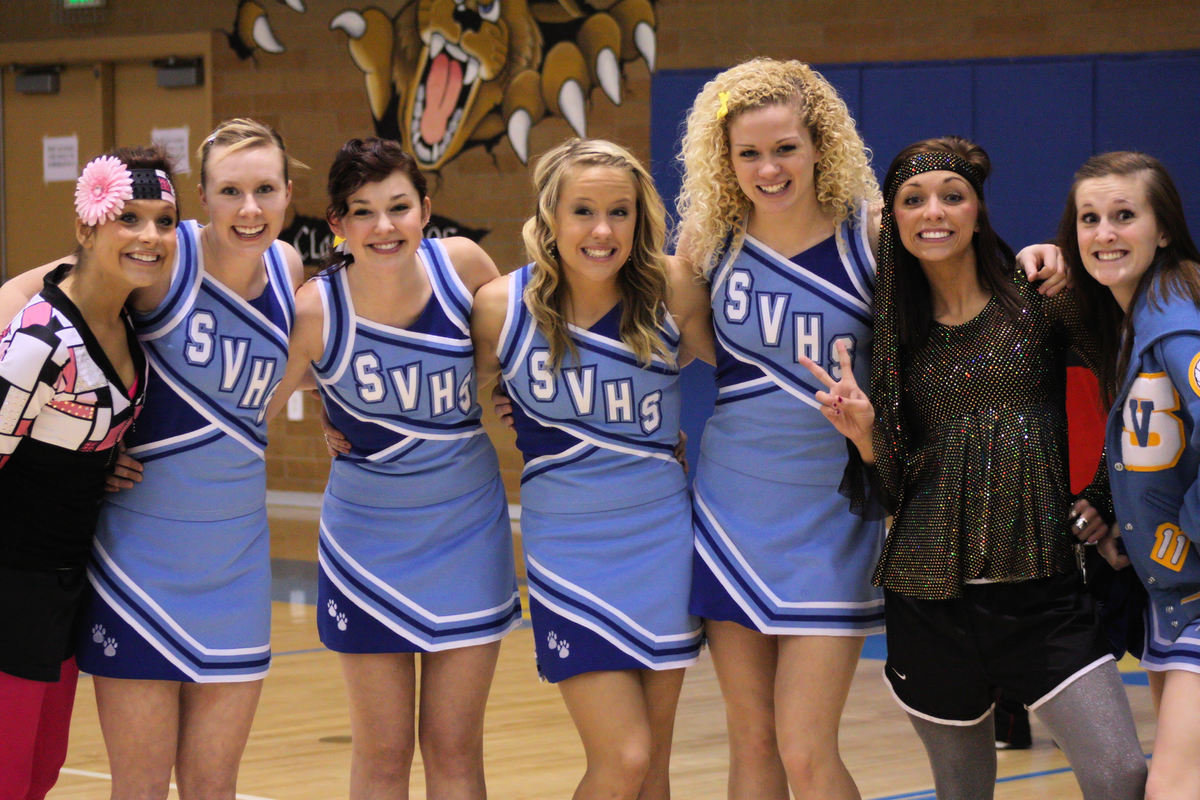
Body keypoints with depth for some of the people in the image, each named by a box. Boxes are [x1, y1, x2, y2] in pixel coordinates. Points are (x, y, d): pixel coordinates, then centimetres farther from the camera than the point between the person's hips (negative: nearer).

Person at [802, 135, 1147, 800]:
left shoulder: (1039, 301, 1)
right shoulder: (890, 329, 8)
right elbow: (894, 485, 8)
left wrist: (1103, 497, 3)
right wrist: (864, 431, -11)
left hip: (1041, 581, -2)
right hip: (929, 590, 2)